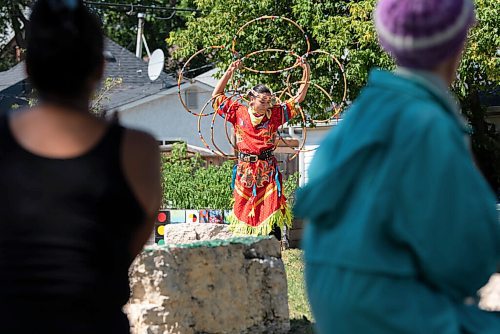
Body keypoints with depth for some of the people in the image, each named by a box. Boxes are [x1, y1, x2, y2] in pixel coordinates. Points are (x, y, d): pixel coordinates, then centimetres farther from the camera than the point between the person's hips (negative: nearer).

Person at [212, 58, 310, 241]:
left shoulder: (275, 114, 5)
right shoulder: (239, 113, 4)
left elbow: (298, 98, 8)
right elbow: (217, 95, 9)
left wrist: (306, 73, -2)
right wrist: (229, 72, 2)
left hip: (268, 169, 0)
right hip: (245, 169, 0)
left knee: (271, 214, -7)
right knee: (245, 211, 3)